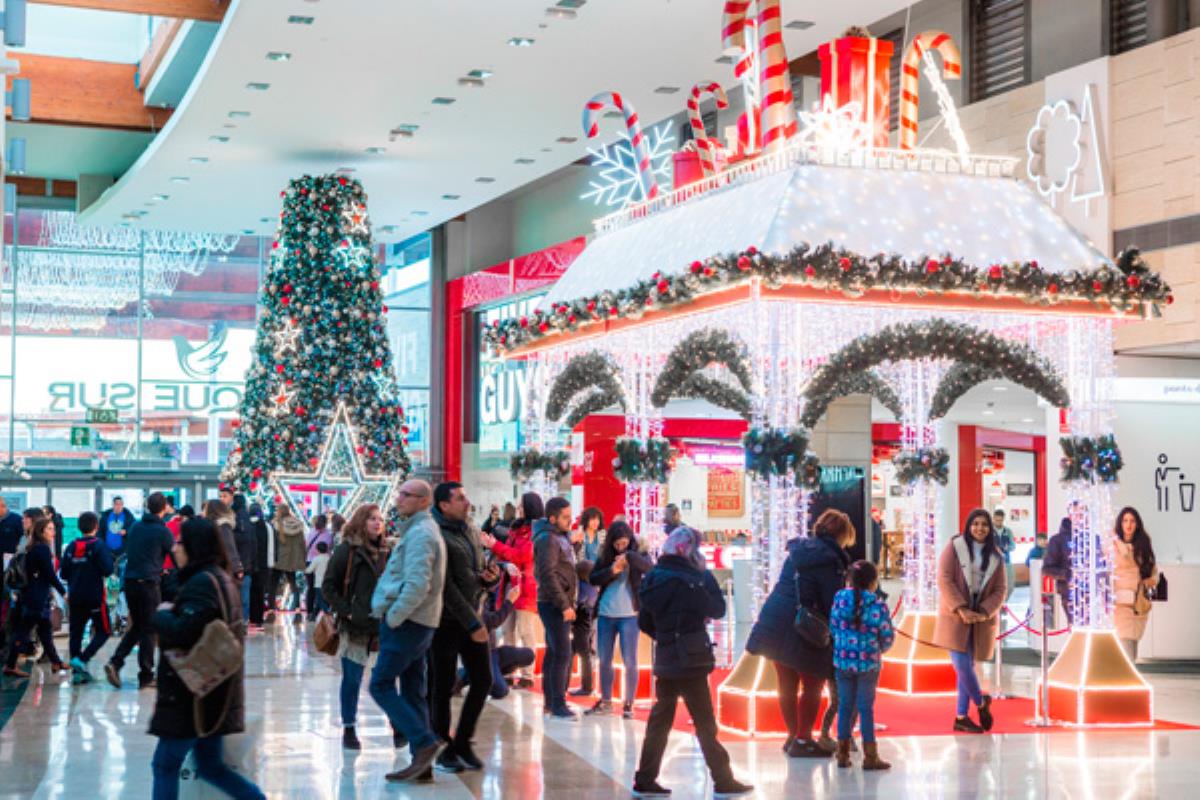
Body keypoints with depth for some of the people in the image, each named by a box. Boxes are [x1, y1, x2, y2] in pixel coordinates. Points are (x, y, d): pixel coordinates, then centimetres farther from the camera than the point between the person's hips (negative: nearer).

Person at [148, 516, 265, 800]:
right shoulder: (219, 577, 13)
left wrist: (162, 614, -8)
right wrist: (172, 614, 6)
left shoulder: (202, 582, -18)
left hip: (194, 694, -10)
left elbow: (182, 632, -28)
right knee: (210, 766, 17)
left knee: (165, 765, 0)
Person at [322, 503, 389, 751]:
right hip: (355, 626, -3)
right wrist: (346, 612, -11)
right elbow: (328, 586, -4)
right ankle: (348, 730, 15)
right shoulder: (347, 550, -4)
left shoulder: (386, 552, 9)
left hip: (384, 626, 4)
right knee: (352, 679, 3)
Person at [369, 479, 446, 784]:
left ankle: (423, 742, -12)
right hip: (418, 622, 10)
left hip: (406, 622, -10)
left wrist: (392, 617, -18)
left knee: (381, 685, -6)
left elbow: (417, 585, -25)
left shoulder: (419, 534, -15)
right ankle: (423, 764, 10)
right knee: (413, 692, 9)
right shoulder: (423, 530, 18)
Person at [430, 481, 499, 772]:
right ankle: (445, 749, 13)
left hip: (472, 619, 8)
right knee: (444, 685, 2)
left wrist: (490, 576, -2)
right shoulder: (438, 537, -13)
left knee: (483, 680, 7)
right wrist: (473, 624, -19)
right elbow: (446, 588, -18)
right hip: (447, 620, -8)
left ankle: (463, 742, 20)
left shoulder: (467, 531, 12)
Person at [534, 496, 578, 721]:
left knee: (553, 653, 13)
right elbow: (548, 575, -20)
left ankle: (550, 702, 19)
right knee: (562, 654, -11)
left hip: (560, 605, 10)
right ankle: (558, 705, -8)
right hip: (553, 604, -10)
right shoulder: (547, 539, -14)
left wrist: (568, 603, 14)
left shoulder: (561, 537, 15)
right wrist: (564, 605, -19)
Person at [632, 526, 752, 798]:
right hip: (690, 660, -6)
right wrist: (708, 579, 3)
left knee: (660, 720, 12)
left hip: (665, 660, 6)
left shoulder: (653, 578, 4)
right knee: (704, 723, 0)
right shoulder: (693, 578, -14)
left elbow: (644, 622, 8)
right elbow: (717, 610, -5)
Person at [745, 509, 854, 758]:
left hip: (773, 623, 7)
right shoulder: (831, 560, -12)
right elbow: (833, 603, -13)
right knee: (812, 686, 7)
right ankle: (803, 740, 9)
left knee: (787, 685, 16)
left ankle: (792, 735, 26)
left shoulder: (798, 549, 11)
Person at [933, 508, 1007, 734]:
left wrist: (984, 612, -12)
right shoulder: (954, 547, -3)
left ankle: (961, 717, 13)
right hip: (955, 617, -3)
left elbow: (999, 590, 4)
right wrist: (962, 609, -18)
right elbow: (944, 580, -9)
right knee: (962, 665, -11)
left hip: (981, 619, 3)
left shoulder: (995, 556, 7)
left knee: (968, 666, 6)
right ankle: (981, 703, 12)